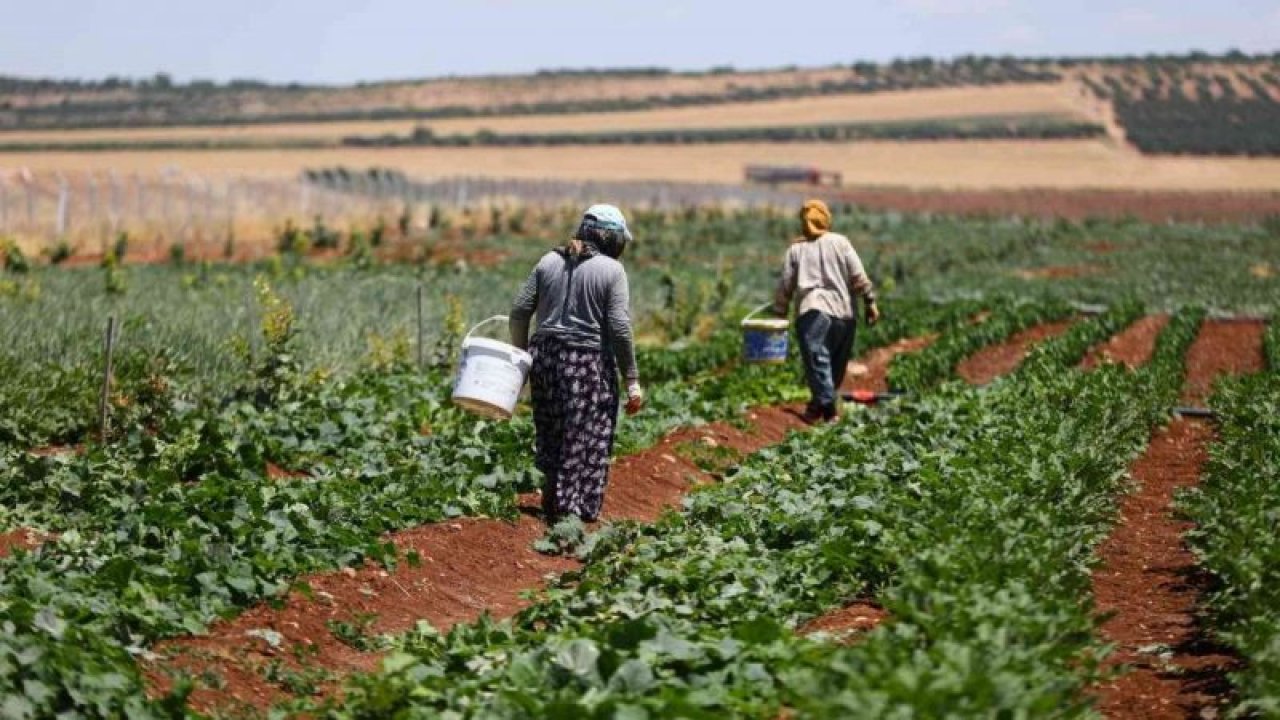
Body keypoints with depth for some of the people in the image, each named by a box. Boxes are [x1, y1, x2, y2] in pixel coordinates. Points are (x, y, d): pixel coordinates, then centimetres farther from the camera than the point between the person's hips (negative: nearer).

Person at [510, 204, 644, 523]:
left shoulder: (550, 261, 7)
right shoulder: (611, 270, -6)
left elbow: (520, 310, 6)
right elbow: (619, 328, -11)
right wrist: (632, 380, -6)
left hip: (545, 357, 5)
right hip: (588, 363, -5)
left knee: (551, 436, 16)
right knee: (585, 440, 4)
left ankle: (552, 504, 26)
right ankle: (575, 512, 4)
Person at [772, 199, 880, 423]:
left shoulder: (796, 249, 10)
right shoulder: (840, 242, 9)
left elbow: (785, 285, 9)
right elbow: (859, 276, 4)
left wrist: (779, 312, 17)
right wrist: (871, 302, 9)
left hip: (812, 311, -2)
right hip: (843, 311, 2)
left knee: (817, 359, -11)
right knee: (836, 363, 13)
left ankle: (824, 403, -24)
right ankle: (827, 406, 16)